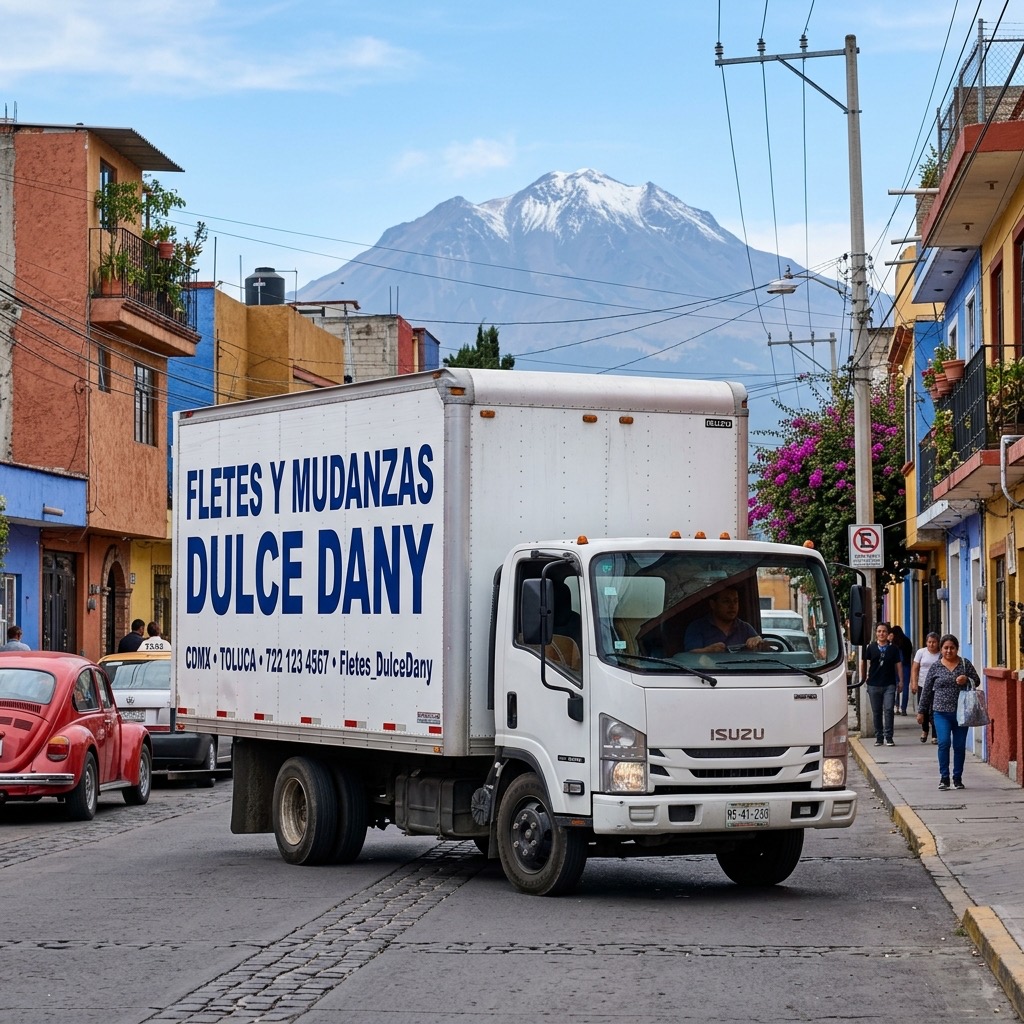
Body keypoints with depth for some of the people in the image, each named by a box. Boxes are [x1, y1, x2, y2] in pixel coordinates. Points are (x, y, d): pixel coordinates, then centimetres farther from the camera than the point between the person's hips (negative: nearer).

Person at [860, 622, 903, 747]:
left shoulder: (893, 648, 4)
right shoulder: (871, 647, 4)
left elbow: (898, 664, 6)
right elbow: (863, 661, 13)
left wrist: (901, 681, 1)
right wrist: (863, 677, 12)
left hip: (889, 684, -1)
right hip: (874, 684, 1)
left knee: (888, 710, -10)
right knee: (876, 712, 7)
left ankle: (888, 737, -4)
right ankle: (879, 737, 15)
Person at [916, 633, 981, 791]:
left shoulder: (965, 664, 4)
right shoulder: (935, 667, 3)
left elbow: (977, 681, 10)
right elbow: (926, 690, 8)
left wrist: (967, 680, -12)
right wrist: (921, 711, 9)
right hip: (941, 712, -1)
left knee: (960, 746, 4)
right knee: (944, 742, -13)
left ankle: (958, 778, 15)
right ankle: (944, 777, -5)